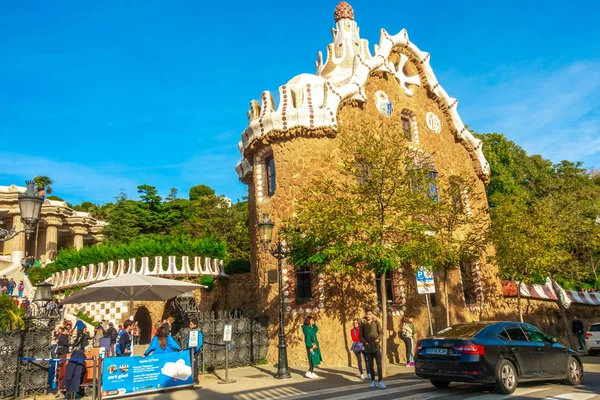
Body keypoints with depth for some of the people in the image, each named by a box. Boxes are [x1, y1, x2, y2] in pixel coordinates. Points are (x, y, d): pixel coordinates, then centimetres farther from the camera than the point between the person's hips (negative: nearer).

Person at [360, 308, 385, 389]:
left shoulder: (376, 322, 0)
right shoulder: (363, 324, 1)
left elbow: (381, 333, 2)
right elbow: (361, 335, 5)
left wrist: (378, 339, -16)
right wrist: (365, 342, -11)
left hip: (376, 346, -1)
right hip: (368, 347, 1)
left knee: (379, 364, -8)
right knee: (370, 365, 10)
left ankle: (380, 381, -3)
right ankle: (373, 381, 23)